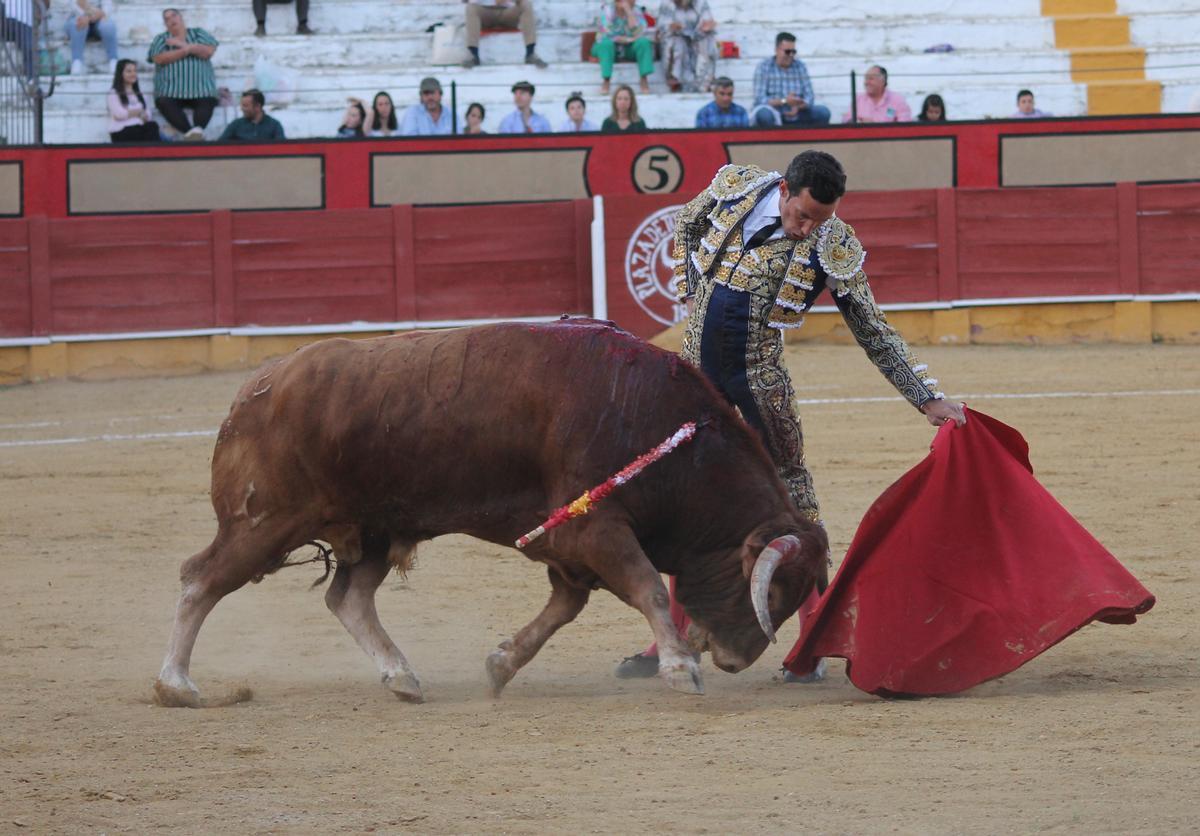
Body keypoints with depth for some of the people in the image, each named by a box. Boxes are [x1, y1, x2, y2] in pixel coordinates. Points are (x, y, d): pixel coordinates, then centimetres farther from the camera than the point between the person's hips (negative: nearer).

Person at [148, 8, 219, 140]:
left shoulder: (198, 34, 18)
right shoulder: (161, 39, 16)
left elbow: (208, 51, -1)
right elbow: (159, 58, -4)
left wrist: (182, 44, -2)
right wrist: (188, 49, -6)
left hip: (200, 89, 0)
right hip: (171, 90, 0)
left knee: (207, 101, -32)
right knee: (163, 102, -32)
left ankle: (198, 130, -53)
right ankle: (189, 132, -46)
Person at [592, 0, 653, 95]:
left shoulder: (636, 12, -5)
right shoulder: (607, 12, -12)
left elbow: (638, 34, -22)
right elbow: (605, 37, -22)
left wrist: (628, 12, -24)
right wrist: (627, 39, -15)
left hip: (628, 50, 2)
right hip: (608, 49, -2)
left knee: (644, 42, -25)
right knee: (606, 43, -35)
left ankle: (644, 79, -26)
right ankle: (606, 81, -36)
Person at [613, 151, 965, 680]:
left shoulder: (834, 249, -14)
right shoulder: (735, 188, -7)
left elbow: (875, 334, -8)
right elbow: (686, 226, 15)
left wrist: (929, 400, -12)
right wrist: (692, 296, 6)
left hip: (758, 377, -2)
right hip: (697, 364, 3)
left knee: (791, 489, -4)